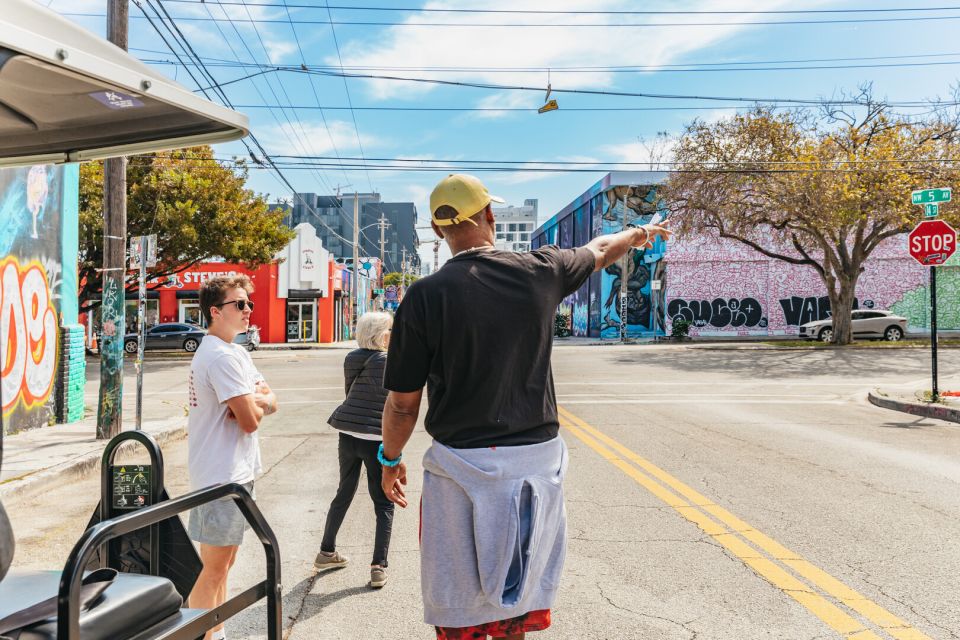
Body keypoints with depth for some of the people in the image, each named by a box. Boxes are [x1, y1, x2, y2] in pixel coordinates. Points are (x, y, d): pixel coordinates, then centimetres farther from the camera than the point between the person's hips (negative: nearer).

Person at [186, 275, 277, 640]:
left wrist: (255, 400, -11)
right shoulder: (223, 356, -19)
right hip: (222, 476, -10)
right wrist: (258, 402, -2)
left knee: (223, 561, 19)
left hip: (236, 472, 10)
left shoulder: (236, 352, 14)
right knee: (213, 568, -1)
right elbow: (250, 421, -23)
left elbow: (271, 402, 10)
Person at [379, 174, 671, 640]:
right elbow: (599, 250, 19)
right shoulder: (540, 272, -3)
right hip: (537, 458, 3)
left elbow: (403, 403, -7)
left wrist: (390, 460, 11)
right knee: (515, 598, 22)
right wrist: (640, 233, 40)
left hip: (461, 466, -3)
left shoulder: (424, 296, -11)